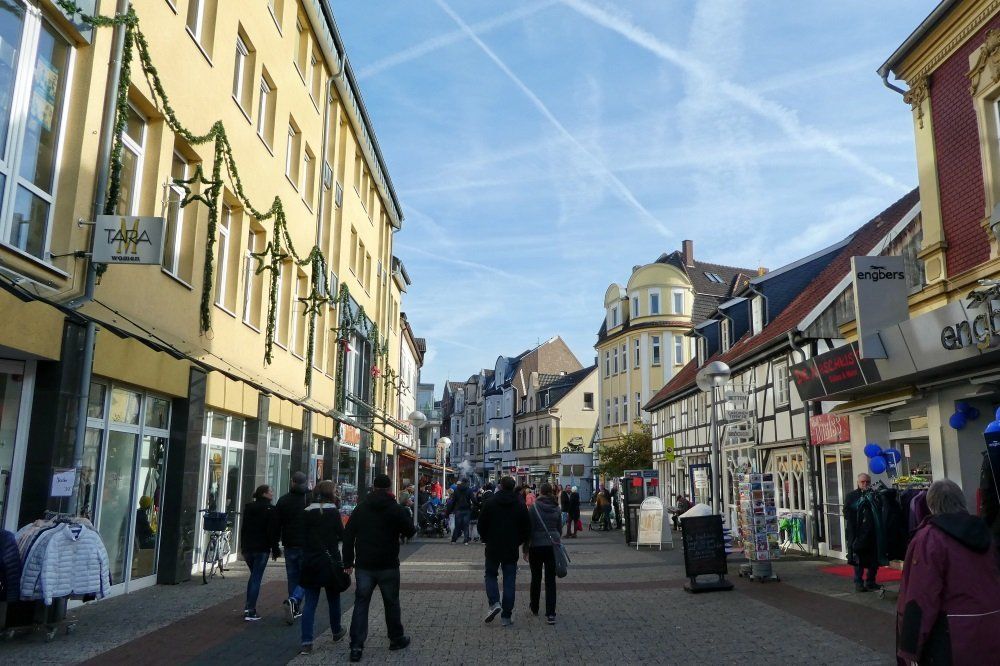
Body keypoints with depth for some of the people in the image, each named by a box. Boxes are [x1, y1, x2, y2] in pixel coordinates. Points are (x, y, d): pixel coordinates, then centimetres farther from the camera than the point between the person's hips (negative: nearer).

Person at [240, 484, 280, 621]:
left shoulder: (248, 507, 9)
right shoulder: (270, 509, -11)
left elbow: (243, 528, 14)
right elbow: (273, 531, -13)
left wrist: (243, 547, 19)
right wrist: (275, 549, -7)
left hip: (248, 547, 6)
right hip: (262, 548, -6)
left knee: (253, 575, 21)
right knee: (256, 578, -2)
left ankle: (248, 606, 17)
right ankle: (251, 612, -3)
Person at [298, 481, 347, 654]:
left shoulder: (307, 512, 1)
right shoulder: (333, 511, -9)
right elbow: (342, 535, -5)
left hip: (310, 562, 2)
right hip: (330, 560, -2)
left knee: (309, 603, 3)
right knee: (333, 598, 17)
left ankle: (306, 642, -5)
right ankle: (336, 632, 34)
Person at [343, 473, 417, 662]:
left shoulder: (360, 509, 3)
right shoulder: (396, 509, -7)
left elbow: (348, 535, 3)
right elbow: (410, 532, -1)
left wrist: (348, 562, 7)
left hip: (363, 565, 2)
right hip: (388, 565, -2)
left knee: (361, 604, 5)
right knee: (391, 603, 13)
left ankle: (356, 646, -2)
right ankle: (396, 639, 25)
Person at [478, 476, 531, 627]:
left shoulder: (489, 502, -6)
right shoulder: (520, 505, -1)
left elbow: (481, 524, -3)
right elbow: (527, 528, 2)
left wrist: (486, 540, 13)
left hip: (493, 548, -1)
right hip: (512, 549, 1)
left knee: (491, 575, 16)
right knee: (509, 581, 7)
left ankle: (494, 603, -7)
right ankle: (506, 616, 7)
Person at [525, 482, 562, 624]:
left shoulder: (534, 507, -10)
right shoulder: (556, 508, 2)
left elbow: (529, 529, -8)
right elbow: (560, 529, 11)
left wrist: (525, 549, -1)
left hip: (536, 546, -2)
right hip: (552, 547, 2)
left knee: (536, 578, 15)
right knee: (550, 580, 3)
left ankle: (534, 608, 30)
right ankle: (550, 614, -3)